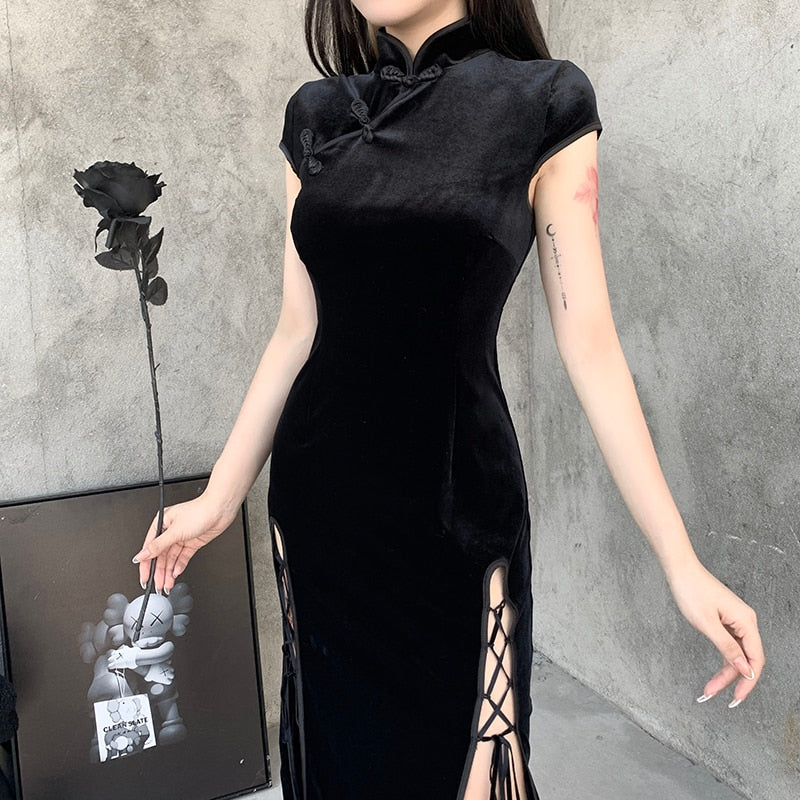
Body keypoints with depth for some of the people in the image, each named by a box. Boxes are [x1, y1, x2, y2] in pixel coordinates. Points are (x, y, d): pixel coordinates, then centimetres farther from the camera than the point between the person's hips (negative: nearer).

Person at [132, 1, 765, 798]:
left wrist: (681, 561, -10)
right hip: (318, 494, 4)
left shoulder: (544, 102, -4)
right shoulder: (315, 115, 6)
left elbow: (587, 340, -7)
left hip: (455, 501, -3)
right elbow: (298, 329, 7)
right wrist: (219, 497, 8)